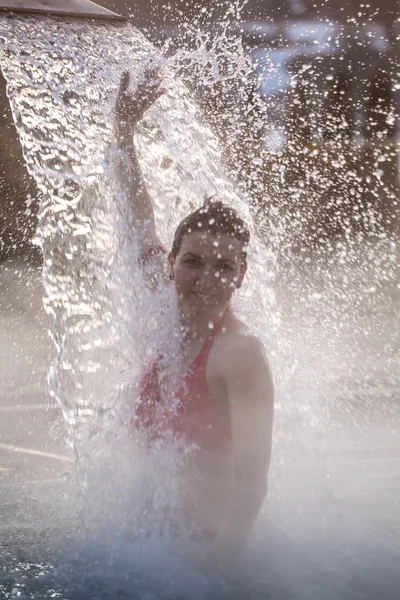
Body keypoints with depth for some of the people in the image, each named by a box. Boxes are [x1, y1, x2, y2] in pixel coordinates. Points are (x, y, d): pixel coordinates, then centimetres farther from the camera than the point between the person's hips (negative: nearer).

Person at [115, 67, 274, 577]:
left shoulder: (240, 354, -17)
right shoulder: (169, 322, 2)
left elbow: (252, 480, -24)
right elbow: (142, 229, 15)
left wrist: (215, 571, -31)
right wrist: (123, 133, 19)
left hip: (207, 545, -7)